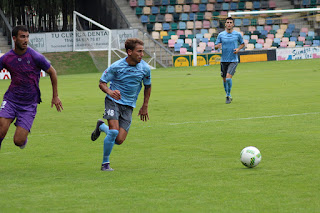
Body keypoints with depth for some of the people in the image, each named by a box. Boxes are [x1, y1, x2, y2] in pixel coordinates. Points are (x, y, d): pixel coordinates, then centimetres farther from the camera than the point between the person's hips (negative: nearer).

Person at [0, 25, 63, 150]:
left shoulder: (35, 57, -10)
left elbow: (52, 72, 4)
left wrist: (55, 96, 8)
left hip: (29, 104, -2)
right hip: (11, 100, 2)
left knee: (18, 141, -9)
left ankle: (24, 136, 29)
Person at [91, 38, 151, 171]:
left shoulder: (145, 68, -5)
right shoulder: (116, 66, -14)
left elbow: (147, 86, 13)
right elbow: (102, 83, -4)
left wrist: (145, 107, 13)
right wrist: (110, 92, -26)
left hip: (128, 105, 3)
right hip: (113, 101, -3)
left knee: (119, 140, -6)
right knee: (114, 131, -23)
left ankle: (101, 127, 27)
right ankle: (105, 163, -3)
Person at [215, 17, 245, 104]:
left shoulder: (237, 34, 0)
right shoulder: (221, 35, 3)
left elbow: (242, 44, 14)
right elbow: (215, 46, 6)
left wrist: (238, 49, -6)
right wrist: (217, 46, -18)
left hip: (233, 60, -3)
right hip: (224, 60, 3)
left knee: (228, 77, -19)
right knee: (224, 79, 8)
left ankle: (228, 95, -4)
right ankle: (228, 95, 29)